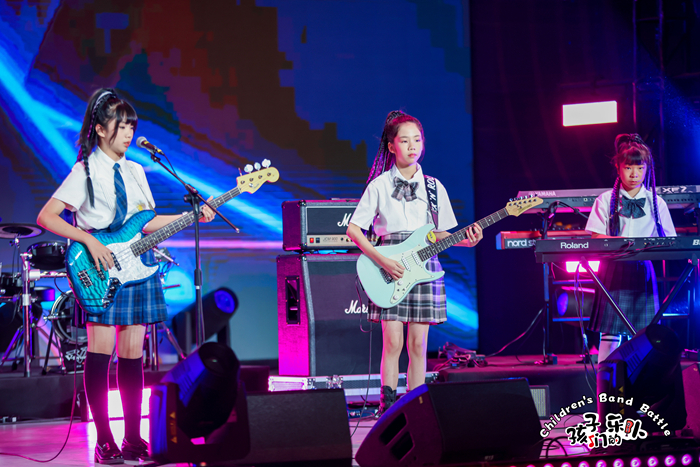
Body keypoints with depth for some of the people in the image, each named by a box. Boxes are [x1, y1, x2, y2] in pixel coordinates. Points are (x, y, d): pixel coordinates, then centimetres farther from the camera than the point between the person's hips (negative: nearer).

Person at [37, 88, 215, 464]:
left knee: (132, 355, 6)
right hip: (101, 270, -6)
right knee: (100, 352, -6)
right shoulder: (85, 172, -4)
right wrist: (89, 240, -19)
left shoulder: (135, 171, 16)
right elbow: (46, 217, -11)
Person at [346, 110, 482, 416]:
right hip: (390, 270, -3)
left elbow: (440, 234, 15)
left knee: (418, 345, 2)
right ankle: (388, 408, -1)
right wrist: (382, 261, -12)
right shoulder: (380, 185, 1)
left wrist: (465, 241, -5)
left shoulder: (433, 187, 11)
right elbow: (353, 229, -2)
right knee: (393, 343, -7)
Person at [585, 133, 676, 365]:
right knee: (610, 332, -8)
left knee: (643, 334, -3)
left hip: (644, 270, 2)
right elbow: (597, 240, 1)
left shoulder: (656, 202, 12)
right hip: (614, 270, -2)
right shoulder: (606, 201, 7)